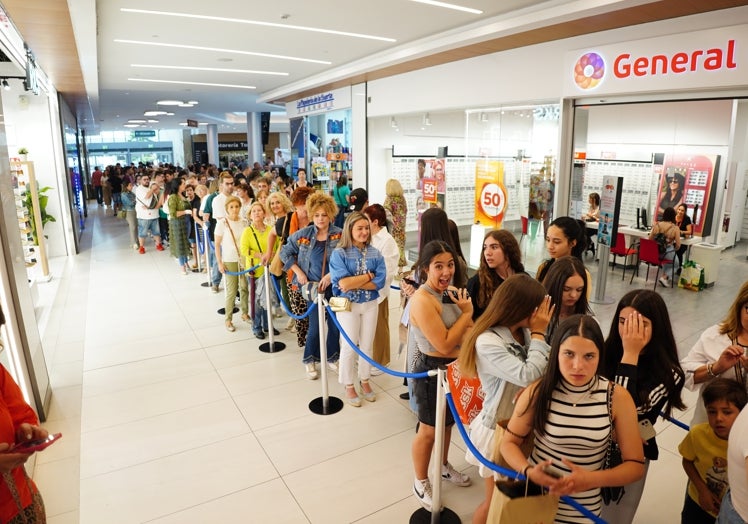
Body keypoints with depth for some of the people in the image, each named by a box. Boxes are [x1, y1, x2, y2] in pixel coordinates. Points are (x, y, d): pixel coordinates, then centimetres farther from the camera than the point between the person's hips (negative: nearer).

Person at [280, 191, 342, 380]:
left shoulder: (340, 235, -5)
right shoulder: (302, 234, -3)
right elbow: (285, 252, 7)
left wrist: (331, 275, -17)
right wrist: (298, 272, -2)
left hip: (334, 287, 1)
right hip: (311, 287, -1)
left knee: (335, 324, 9)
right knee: (315, 326, 4)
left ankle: (331, 358, 32)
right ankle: (309, 360, 27)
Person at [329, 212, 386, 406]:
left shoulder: (375, 253, -2)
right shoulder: (339, 253, -12)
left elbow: (380, 281, -11)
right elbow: (343, 283, -22)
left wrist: (354, 284, -20)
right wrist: (369, 275, -14)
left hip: (370, 304, 3)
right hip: (348, 305, -3)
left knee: (367, 345, 15)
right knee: (349, 347, 8)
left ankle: (365, 381, 35)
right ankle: (349, 386, 25)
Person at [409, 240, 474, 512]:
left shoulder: (450, 292, 0)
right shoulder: (423, 300, -26)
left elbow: (470, 332, 4)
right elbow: (445, 345, -27)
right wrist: (466, 312, -21)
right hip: (433, 371, -8)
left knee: (448, 422, 27)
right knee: (429, 430, 10)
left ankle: (443, 466, 51)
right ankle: (421, 483, 33)